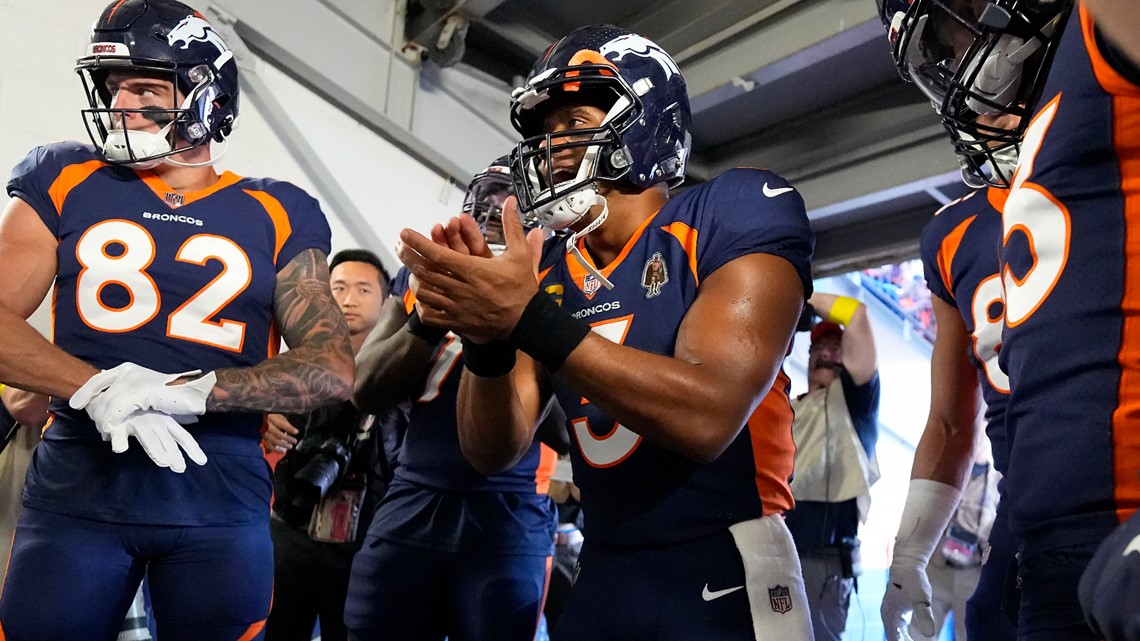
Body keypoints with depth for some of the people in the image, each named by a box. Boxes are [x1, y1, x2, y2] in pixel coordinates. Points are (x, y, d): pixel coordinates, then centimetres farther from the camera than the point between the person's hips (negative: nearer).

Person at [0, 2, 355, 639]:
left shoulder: (275, 216, 2)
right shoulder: (66, 183, 7)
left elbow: (334, 371, -5)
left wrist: (188, 391, -20)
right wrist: (95, 389, -20)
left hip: (222, 501, -1)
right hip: (78, 490, 1)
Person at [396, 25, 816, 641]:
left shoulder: (732, 215, -11)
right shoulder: (544, 270, 3)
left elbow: (708, 417, -23)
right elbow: (493, 453, 0)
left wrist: (529, 317, -27)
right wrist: (487, 339, -19)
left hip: (724, 576, -5)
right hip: (602, 577, 5)